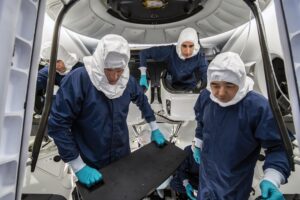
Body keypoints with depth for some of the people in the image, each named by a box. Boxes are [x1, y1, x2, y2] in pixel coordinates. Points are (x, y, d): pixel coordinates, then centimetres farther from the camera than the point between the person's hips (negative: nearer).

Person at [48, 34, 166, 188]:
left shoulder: (128, 81, -9)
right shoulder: (78, 80, -24)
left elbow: (142, 100, 8)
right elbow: (57, 124, -21)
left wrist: (154, 129, 10)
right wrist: (79, 167, -18)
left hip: (123, 157, 4)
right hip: (91, 165, -3)